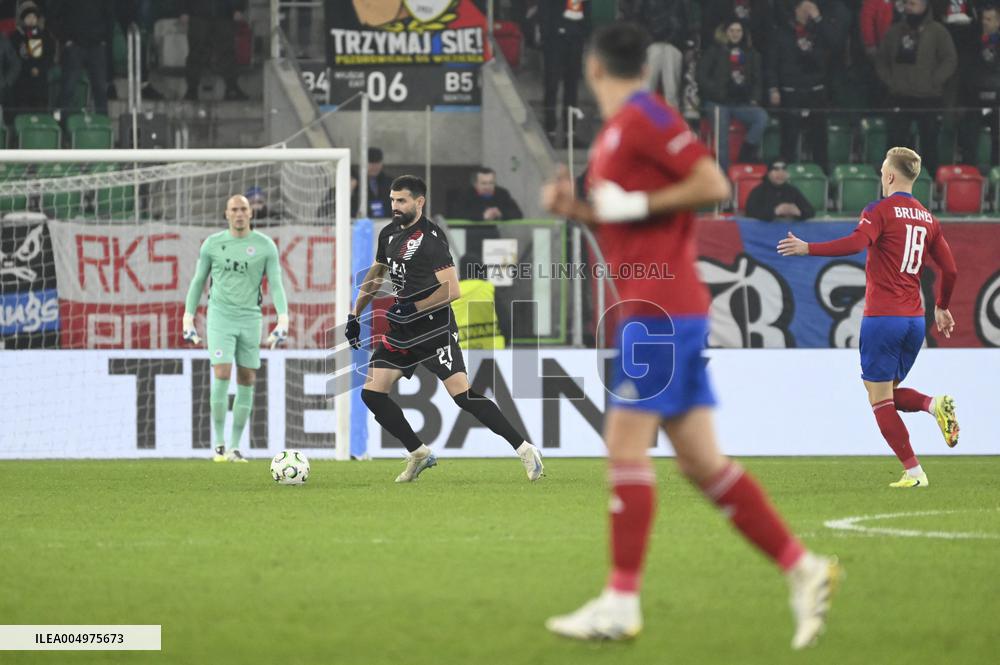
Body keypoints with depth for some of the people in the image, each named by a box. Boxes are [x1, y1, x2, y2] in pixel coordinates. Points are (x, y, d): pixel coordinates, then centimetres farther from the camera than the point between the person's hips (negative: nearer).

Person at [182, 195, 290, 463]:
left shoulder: (265, 246, 0)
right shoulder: (212, 244, 1)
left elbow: (276, 285, -2)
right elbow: (198, 281, 10)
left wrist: (283, 322, -14)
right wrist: (187, 321, 8)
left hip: (250, 319, 2)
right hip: (220, 317, -2)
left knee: (247, 381, 2)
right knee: (222, 376, -15)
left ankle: (235, 446, 11)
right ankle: (219, 443, -4)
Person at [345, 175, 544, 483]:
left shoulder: (430, 239, -16)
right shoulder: (389, 234, 9)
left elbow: (452, 290, -22)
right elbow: (375, 275, 25)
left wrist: (411, 309, -20)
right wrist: (354, 315, 21)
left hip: (434, 331, -8)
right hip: (401, 331, 8)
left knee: (463, 394, -16)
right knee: (372, 393, 0)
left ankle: (525, 451, -9)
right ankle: (419, 454, 14)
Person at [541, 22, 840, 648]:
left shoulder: (645, 116, -10)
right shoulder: (616, 131, 19)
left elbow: (713, 184, -18)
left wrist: (633, 205, -15)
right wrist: (575, 208, 13)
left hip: (660, 309, -9)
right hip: (659, 309, 9)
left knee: (627, 445, -8)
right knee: (703, 461, 6)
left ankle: (621, 602, -7)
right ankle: (803, 567, 4)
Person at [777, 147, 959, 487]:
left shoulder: (880, 210, -6)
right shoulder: (928, 219, 13)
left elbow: (856, 243, -25)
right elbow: (950, 270, 14)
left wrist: (807, 248, -19)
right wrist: (941, 307, 31)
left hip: (882, 317, -7)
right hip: (915, 319, 7)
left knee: (879, 399, 0)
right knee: (889, 393, 20)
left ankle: (913, 471, -8)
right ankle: (934, 405, -8)